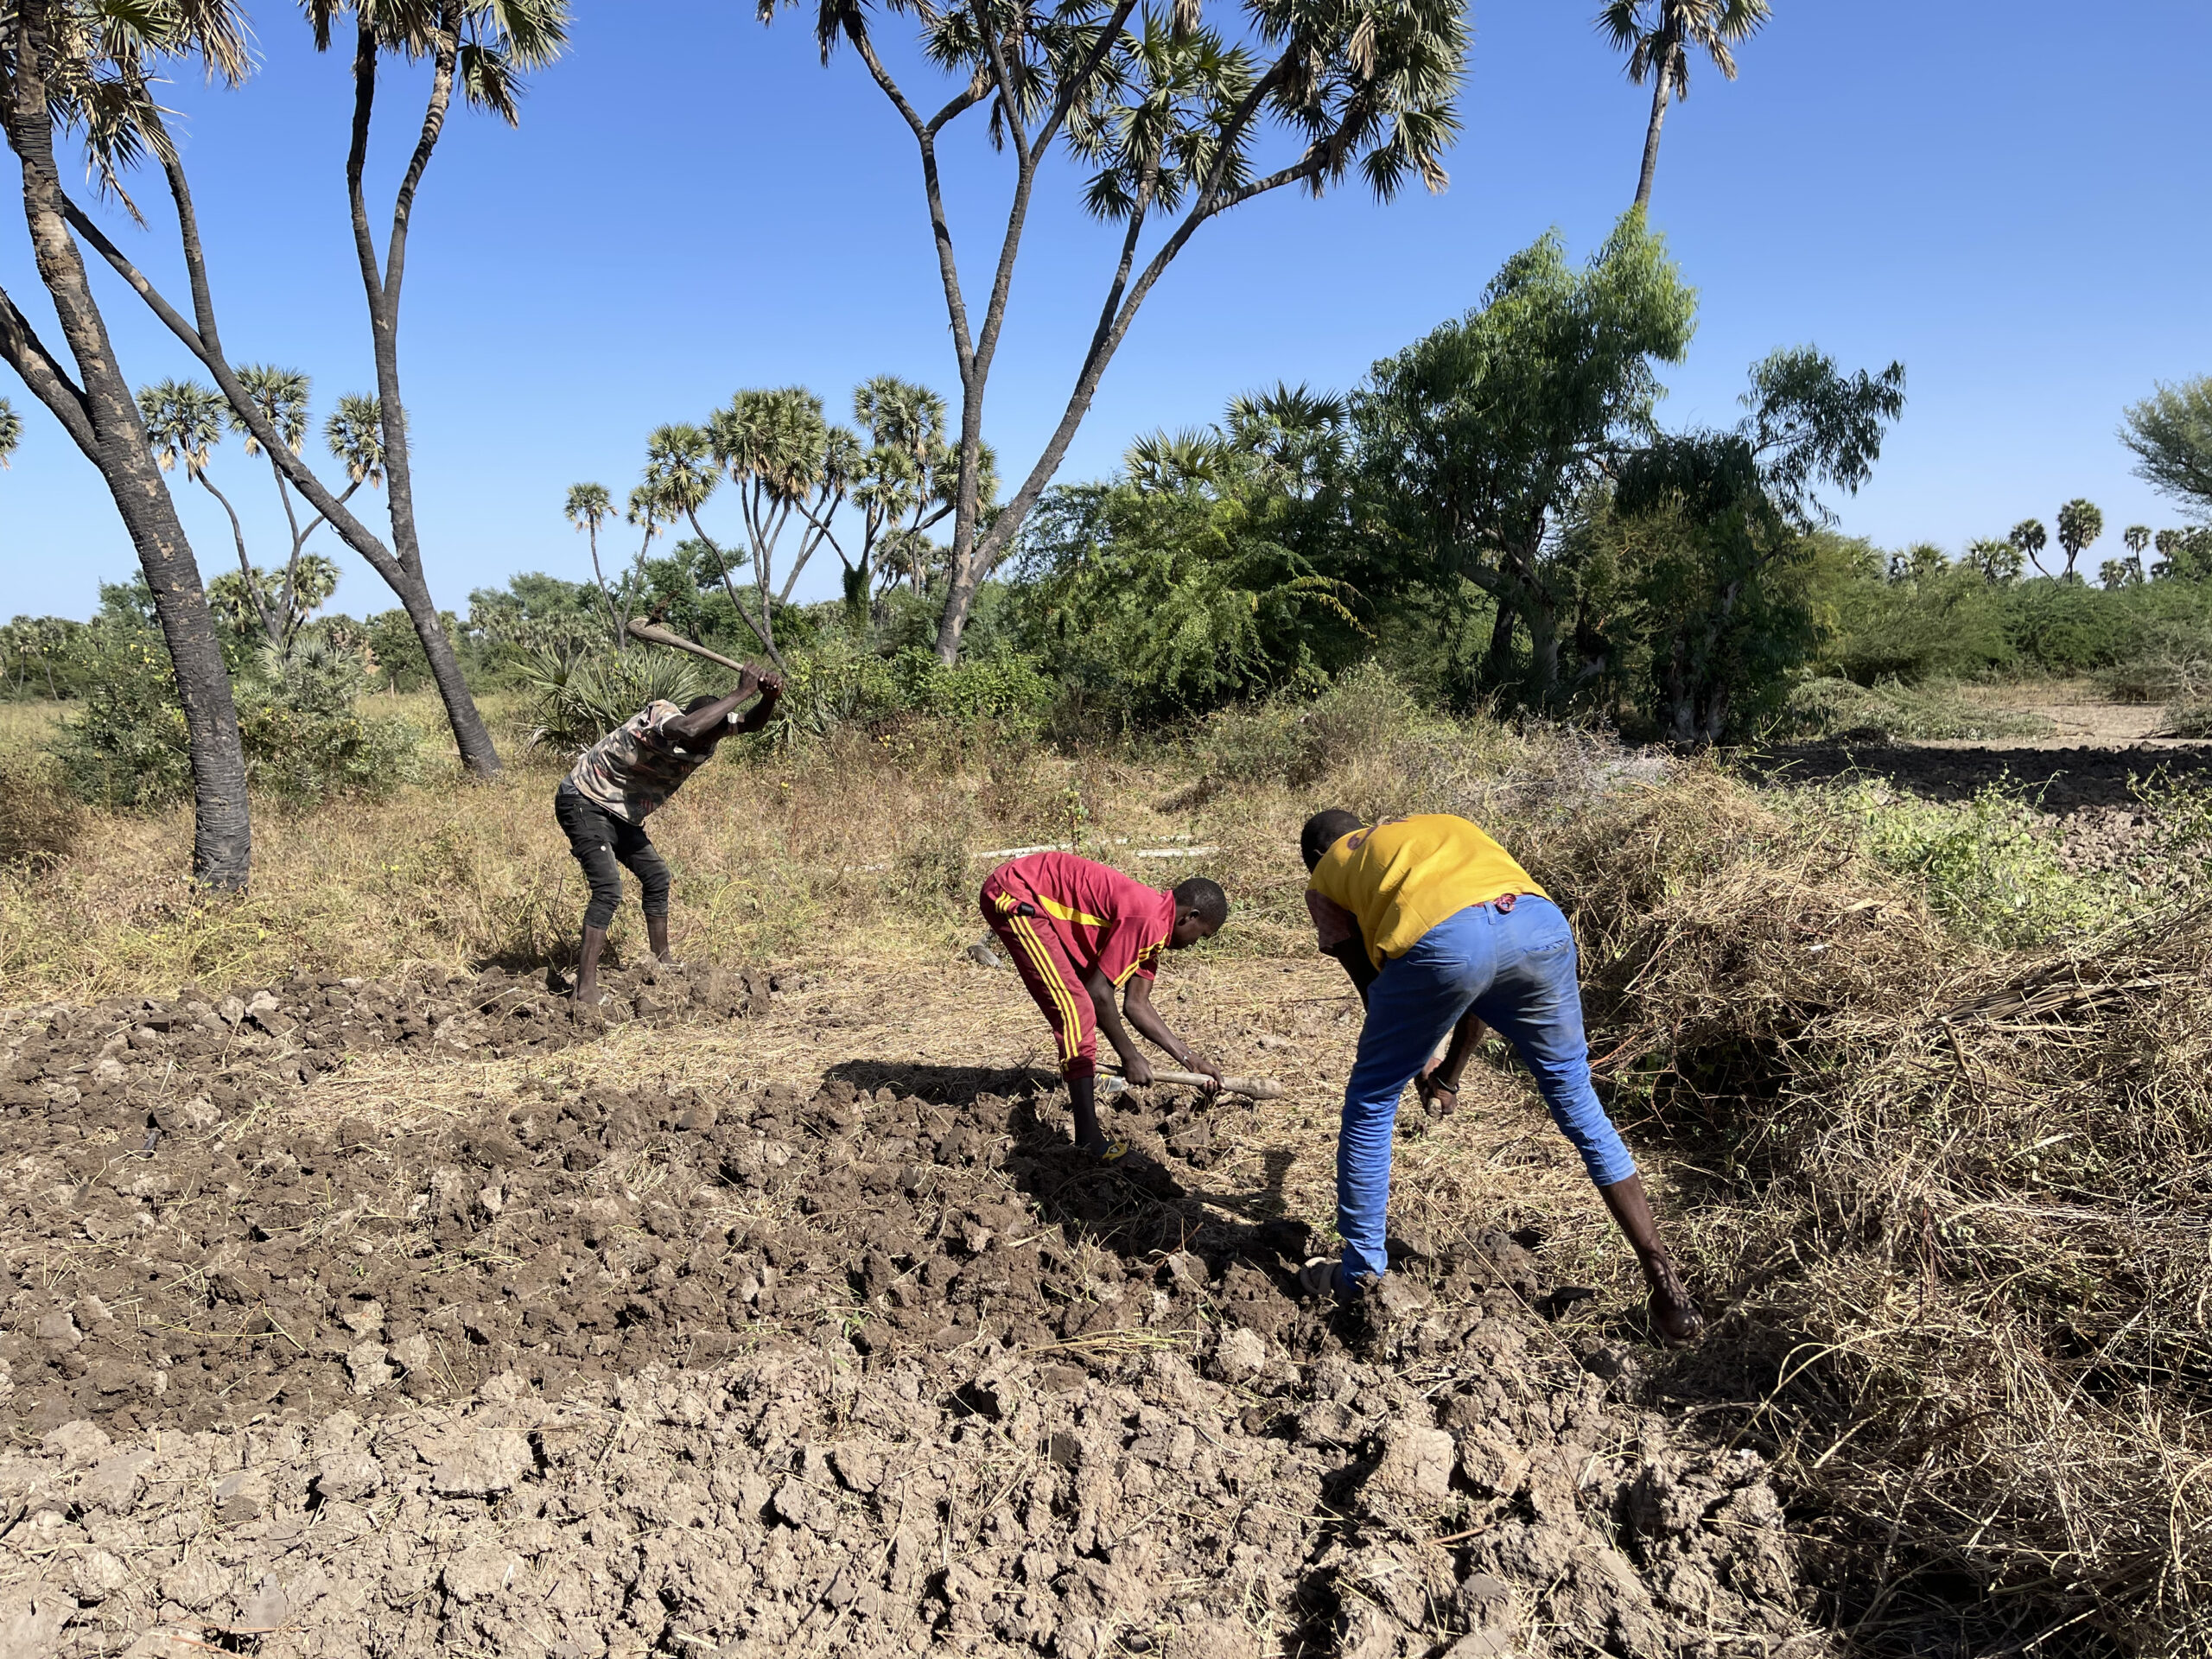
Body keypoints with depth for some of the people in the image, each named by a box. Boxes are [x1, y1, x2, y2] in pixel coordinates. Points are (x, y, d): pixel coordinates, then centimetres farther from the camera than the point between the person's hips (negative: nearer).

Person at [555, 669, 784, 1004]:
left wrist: (769, 697, -27)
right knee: (608, 888, -20)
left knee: (656, 877, 15)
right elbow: (688, 729, -54)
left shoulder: (708, 729, -6)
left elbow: (752, 723, -4)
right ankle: (585, 989, -20)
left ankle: (663, 964, 29)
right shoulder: (661, 716, -31)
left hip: (619, 812, 9)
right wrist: (742, 692, -47)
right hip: (584, 803, -9)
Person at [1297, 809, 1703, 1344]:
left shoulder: (1327, 875, 30)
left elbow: (1373, 985, 29)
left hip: (1441, 939, -4)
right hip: (1539, 920, 4)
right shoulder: (1441, 825, 42)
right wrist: (1450, 1073, 51)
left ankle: (1359, 1272, 28)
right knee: (1575, 1097, 23)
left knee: (1370, 1104, 19)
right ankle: (1663, 1277, 25)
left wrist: (1417, 1057, 47)